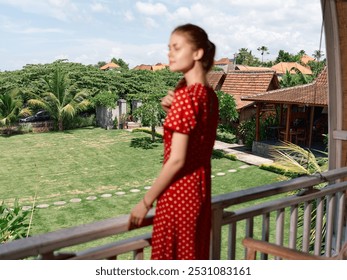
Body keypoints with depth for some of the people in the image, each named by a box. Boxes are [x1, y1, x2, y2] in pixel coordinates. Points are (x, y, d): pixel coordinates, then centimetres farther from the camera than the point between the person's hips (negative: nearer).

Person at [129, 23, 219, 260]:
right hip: (199, 187, 9)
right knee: (194, 257, 22)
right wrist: (171, 111, -2)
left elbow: (176, 160, -21)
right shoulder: (209, 94, 6)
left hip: (178, 192, -8)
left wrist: (146, 202, -12)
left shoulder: (185, 96, -20)